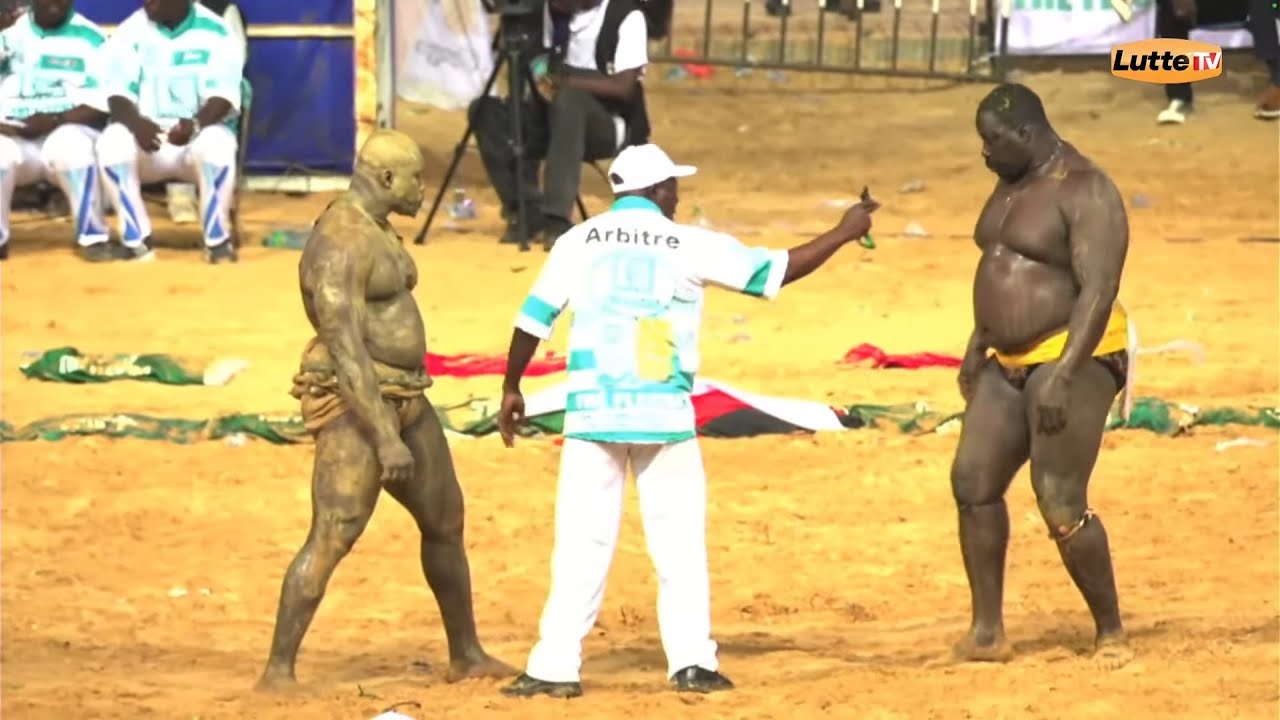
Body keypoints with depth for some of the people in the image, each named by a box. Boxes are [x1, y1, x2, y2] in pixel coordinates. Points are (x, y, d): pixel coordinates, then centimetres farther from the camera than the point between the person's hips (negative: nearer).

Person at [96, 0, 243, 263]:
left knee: (216, 142, -36)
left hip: (200, 135, -2)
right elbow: (119, 96, -8)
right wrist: (136, 123, -32)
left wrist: (195, 125, -38)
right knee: (113, 140, -31)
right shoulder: (130, 31, -1)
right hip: (146, 135, 2)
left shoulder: (216, 32, -6)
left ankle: (217, 240, -22)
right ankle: (137, 241, -26)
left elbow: (222, 97, -15)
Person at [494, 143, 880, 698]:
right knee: (680, 542, 9)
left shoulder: (578, 242, 4)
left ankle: (555, 666, -3)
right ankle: (691, 661, 6)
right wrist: (843, 234, 20)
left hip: (592, 414, 1)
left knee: (580, 545, 2)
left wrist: (512, 388, 17)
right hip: (663, 415, -1)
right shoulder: (689, 246, 0)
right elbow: (774, 272, 7)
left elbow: (534, 317, 4)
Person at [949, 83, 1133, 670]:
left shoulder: (1084, 192, -16)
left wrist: (1063, 374, -29)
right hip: (1011, 363, 9)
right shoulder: (1013, 183, 12)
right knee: (973, 482, 2)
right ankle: (987, 632, 8)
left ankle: (1111, 632, 3)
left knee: (1061, 506, -12)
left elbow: (1098, 289, -24)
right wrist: (978, 346, 20)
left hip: (1074, 360, -9)